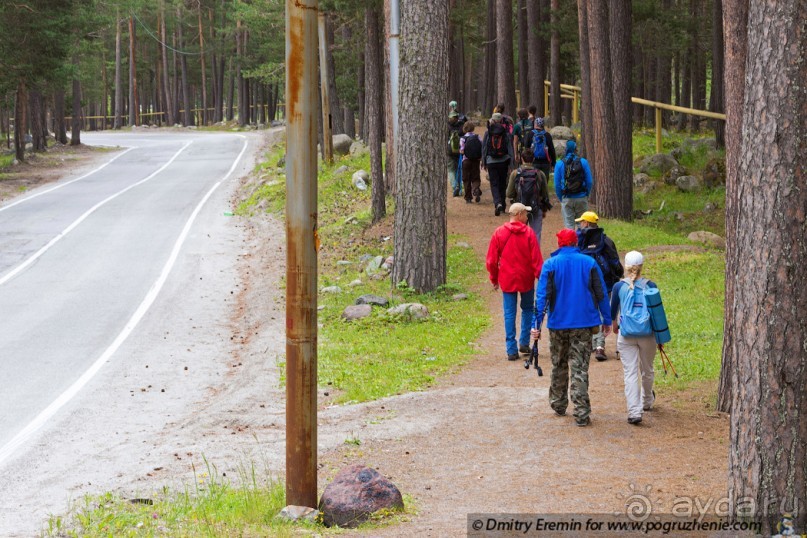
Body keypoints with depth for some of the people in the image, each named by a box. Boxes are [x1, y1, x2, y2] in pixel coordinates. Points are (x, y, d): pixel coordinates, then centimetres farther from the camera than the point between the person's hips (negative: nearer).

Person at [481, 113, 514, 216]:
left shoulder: (487, 133, -1)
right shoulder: (506, 133, -2)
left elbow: (484, 148, 4)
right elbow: (510, 148, -2)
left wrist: (484, 162, 14)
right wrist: (511, 163, 2)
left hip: (491, 161, -1)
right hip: (503, 161, 1)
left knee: (494, 184, 0)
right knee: (502, 184, 13)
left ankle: (497, 203, -24)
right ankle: (502, 207, 20)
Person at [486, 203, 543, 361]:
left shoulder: (499, 233, -3)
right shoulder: (528, 233, -9)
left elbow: (491, 260, 0)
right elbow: (536, 259, -9)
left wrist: (494, 278, 12)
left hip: (507, 279, 1)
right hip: (526, 279, -1)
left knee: (509, 314, 4)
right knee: (528, 309, 20)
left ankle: (511, 350, 1)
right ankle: (524, 343, 17)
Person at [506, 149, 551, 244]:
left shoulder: (515, 173, -8)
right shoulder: (540, 174, -5)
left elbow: (509, 194, -6)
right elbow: (545, 195, 2)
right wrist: (545, 210, 16)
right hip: (536, 210, 0)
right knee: (536, 235, 7)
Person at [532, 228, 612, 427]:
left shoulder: (550, 265, -4)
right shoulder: (589, 263, -1)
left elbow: (542, 296, -8)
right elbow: (601, 293, 2)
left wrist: (537, 324, -6)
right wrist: (607, 320, 10)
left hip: (558, 323, 0)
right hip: (584, 323, 0)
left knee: (559, 366, 19)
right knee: (580, 368, -1)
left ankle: (558, 404, 31)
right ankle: (582, 413, -8)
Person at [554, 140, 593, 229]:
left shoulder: (559, 164, -2)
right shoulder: (583, 162, -2)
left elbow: (557, 185, -1)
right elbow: (589, 182, -1)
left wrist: (561, 198, 10)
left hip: (567, 199, 0)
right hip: (581, 198, 0)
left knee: (569, 226, 3)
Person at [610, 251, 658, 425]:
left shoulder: (619, 286, -4)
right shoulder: (650, 286, -3)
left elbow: (613, 310, 9)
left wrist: (614, 324, 30)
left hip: (626, 335, -1)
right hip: (647, 334, 1)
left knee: (630, 373, -2)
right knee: (647, 371, 21)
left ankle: (634, 411, -13)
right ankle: (647, 401, 43)